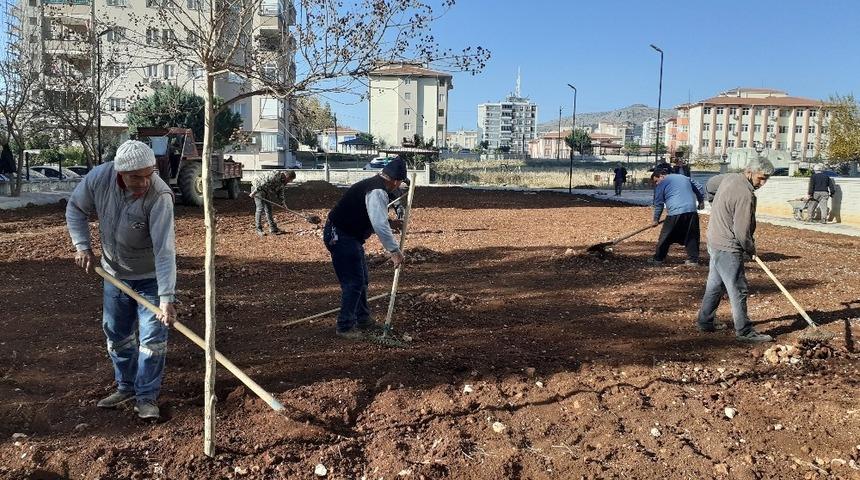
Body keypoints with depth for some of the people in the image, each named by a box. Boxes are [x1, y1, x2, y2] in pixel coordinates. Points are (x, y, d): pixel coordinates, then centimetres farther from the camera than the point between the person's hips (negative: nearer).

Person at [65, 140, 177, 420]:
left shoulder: (159, 197, -33)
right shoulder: (99, 177, -19)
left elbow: (164, 250, -38)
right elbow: (76, 209, 1)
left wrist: (166, 298, -43)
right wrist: (82, 246, -10)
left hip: (151, 276, -5)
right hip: (114, 271, 5)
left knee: (152, 336, -4)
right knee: (117, 334, 16)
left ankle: (147, 396, 12)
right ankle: (126, 387, 34)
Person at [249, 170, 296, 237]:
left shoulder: (283, 181, 4)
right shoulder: (275, 176, -27)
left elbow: (281, 191, 13)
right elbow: (263, 183, -31)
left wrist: (283, 202, 7)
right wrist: (254, 192, -31)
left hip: (265, 191, 10)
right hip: (257, 187, -10)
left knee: (268, 209, 9)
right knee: (260, 208, -12)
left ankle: (273, 229, 12)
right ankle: (258, 230, -9)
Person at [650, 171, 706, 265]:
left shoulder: (662, 184, 6)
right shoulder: (685, 178, 24)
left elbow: (658, 204, 6)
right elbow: (699, 188, 26)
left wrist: (656, 219, 12)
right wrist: (701, 202, 34)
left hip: (675, 213, -5)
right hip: (692, 211, 5)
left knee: (665, 238, 4)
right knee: (692, 237, 12)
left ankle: (658, 259, 10)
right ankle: (693, 259, 10)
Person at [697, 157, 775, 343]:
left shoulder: (729, 178, 4)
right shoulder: (746, 195, -24)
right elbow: (742, 232, -22)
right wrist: (751, 249, -3)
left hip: (715, 242, 10)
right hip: (728, 248, -10)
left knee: (714, 285, 18)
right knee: (738, 290, -4)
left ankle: (705, 321, 27)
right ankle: (744, 331, 2)